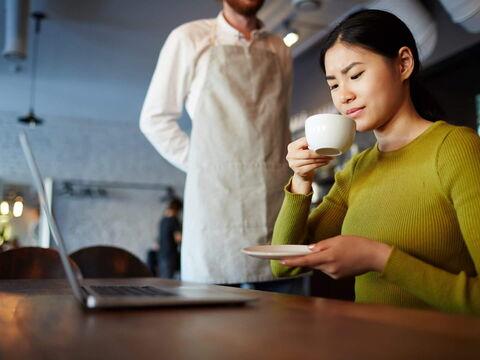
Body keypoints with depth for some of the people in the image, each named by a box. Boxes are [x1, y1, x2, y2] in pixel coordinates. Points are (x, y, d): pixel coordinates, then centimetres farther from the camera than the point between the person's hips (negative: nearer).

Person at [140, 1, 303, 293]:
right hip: (216, 199, -3)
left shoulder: (280, 50, 19)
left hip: (278, 202, 4)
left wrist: (283, 174, 12)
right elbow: (155, 118, 7)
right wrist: (202, 167, 0)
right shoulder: (189, 39, 7)